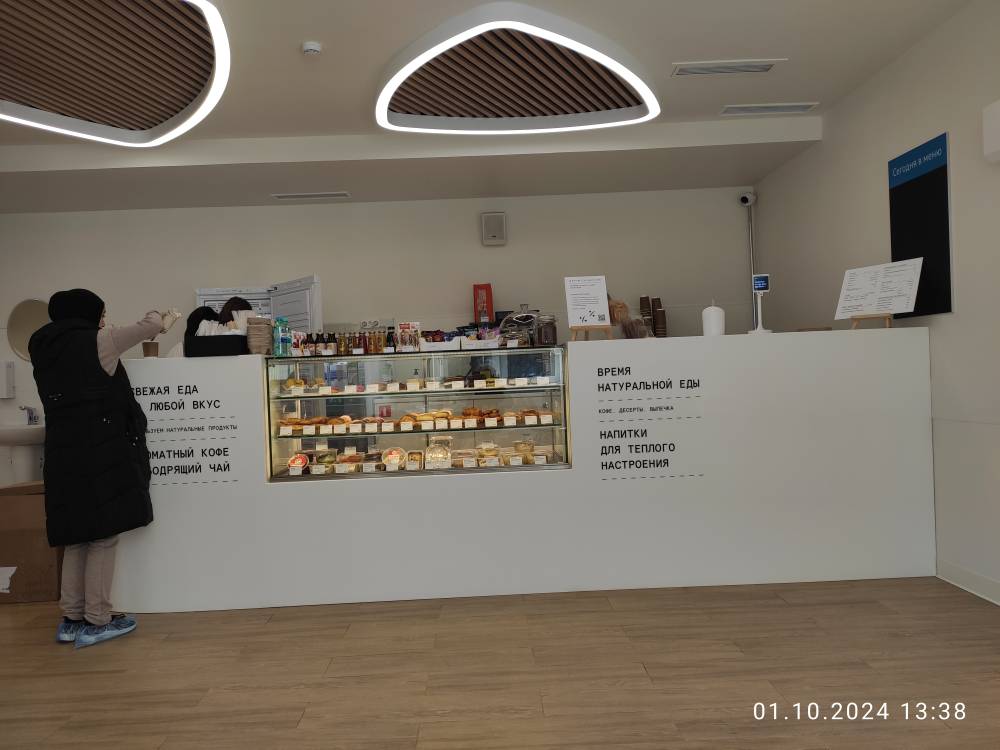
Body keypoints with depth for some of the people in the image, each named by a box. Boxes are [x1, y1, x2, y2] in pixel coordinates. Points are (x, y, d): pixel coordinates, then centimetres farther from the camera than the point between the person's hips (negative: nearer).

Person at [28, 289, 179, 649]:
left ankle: (71, 619, 20)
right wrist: (165, 318, 24)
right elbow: (150, 326, 0)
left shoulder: (45, 351, 14)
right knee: (104, 536, 0)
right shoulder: (93, 342, -7)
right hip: (99, 453, -7)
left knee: (78, 537, 15)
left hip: (63, 454, 8)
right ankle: (96, 622, 6)